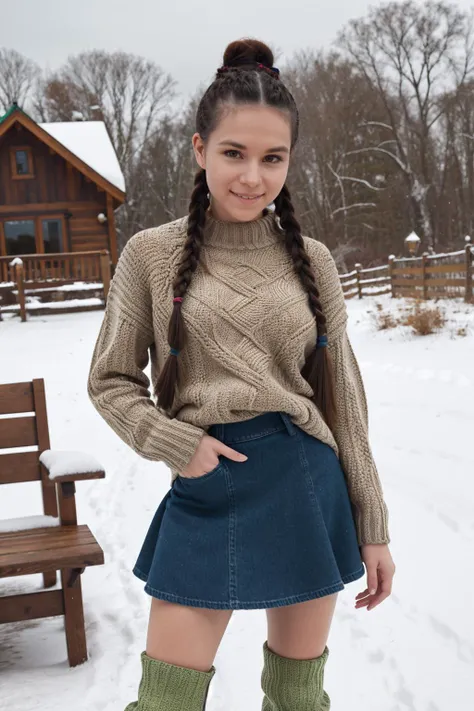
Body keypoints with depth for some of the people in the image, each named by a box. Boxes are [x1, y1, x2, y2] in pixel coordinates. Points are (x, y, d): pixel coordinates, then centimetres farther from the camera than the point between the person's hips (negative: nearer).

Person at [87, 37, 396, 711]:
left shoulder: (310, 259, 3)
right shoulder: (151, 254, -2)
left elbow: (344, 398, 6)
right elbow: (111, 381, 5)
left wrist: (373, 528, 6)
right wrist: (175, 443, -12)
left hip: (311, 490, 2)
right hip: (206, 496, -1)